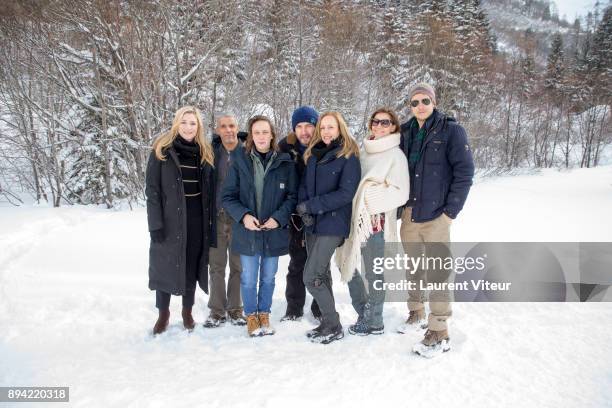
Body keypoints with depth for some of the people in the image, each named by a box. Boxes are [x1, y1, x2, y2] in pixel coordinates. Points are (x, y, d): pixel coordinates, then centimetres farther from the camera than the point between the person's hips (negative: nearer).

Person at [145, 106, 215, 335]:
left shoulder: (205, 153, 8)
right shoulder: (162, 150, -3)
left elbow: (209, 190, 10)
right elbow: (152, 189, -7)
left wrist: (209, 220, 5)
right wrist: (155, 223, -13)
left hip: (196, 219, 3)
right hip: (169, 218, -3)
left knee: (192, 264, 10)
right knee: (164, 265, 6)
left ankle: (187, 311, 27)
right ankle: (163, 313, 24)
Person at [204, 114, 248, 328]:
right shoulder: (212, 152, 1)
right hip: (217, 217, 1)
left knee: (238, 266, 9)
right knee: (217, 266, 8)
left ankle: (235, 309, 23)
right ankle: (216, 310, 21)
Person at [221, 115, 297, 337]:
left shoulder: (285, 163, -3)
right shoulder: (239, 161, -3)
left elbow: (292, 195, 0)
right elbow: (228, 196, -1)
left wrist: (278, 218, -13)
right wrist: (243, 216, -16)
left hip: (274, 232, 1)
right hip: (247, 232, 0)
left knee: (268, 277, 15)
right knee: (248, 278, 9)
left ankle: (264, 314, 34)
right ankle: (251, 315, 30)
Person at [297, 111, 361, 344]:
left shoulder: (349, 157, -7)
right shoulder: (313, 154, 12)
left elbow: (346, 193, -15)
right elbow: (304, 185, 12)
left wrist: (311, 205, -16)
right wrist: (304, 208, -8)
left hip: (333, 224, -7)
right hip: (313, 223, 7)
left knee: (311, 277, -9)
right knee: (321, 274, 14)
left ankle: (334, 327, 6)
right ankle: (328, 323, 28)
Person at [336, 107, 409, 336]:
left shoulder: (396, 155, -4)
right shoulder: (364, 151, 14)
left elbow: (400, 193, -11)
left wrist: (371, 198, -14)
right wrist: (353, 208, 7)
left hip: (376, 220, -7)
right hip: (356, 217, 7)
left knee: (373, 272, 1)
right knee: (346, 264, 12)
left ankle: (374, 323, 18)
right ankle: (364, 312, 29)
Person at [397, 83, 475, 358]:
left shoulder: (451, 130, -4)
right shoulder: (406, 133, 10)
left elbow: (464, 172, -8)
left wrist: (450, 211, -12)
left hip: (436, 216, -5)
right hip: (409, 214, 5)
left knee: (437, 273, -3)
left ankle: (439, 333, 7)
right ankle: (416, 313, 35)